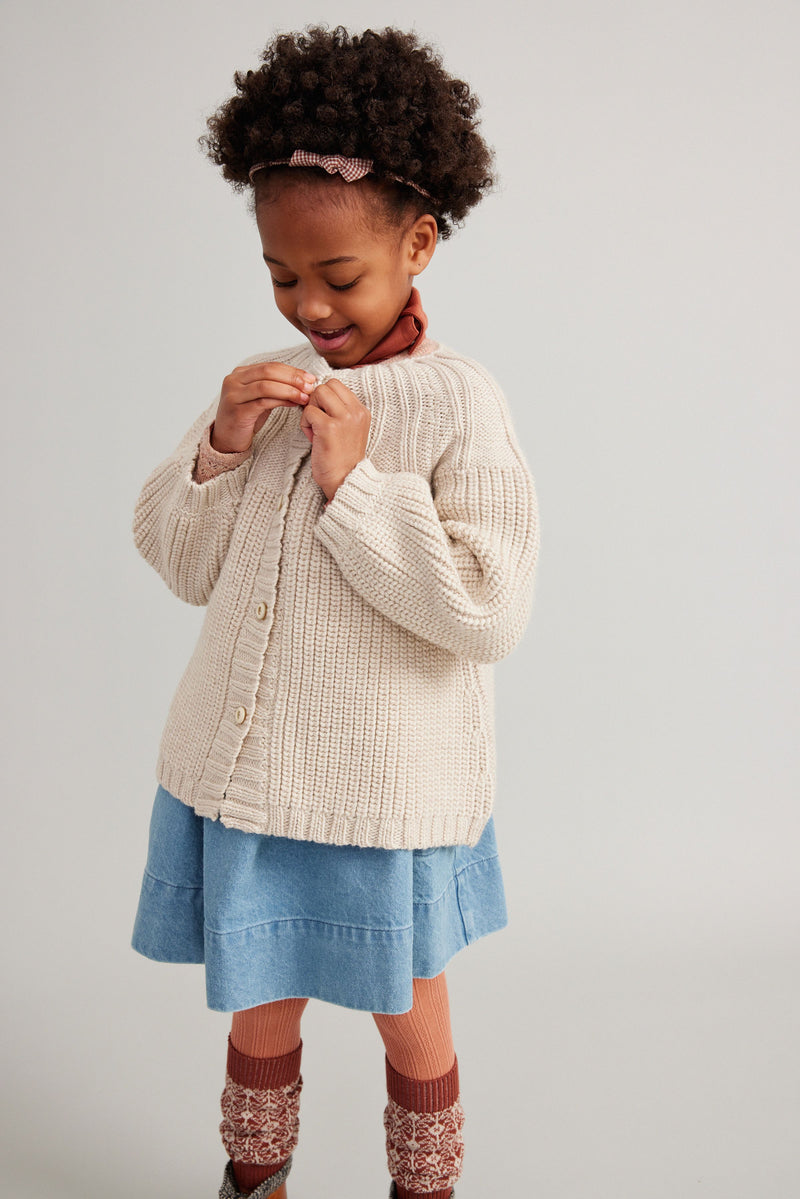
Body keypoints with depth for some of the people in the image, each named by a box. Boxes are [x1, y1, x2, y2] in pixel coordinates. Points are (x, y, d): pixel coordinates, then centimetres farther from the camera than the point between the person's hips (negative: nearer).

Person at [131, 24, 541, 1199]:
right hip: (242, 777, 5)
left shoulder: (459, 405, -14)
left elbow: (493, 612, -21)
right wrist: (219, 449, -11)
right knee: (260, 1011, 21)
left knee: (411, 1019, 18)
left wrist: (354, 483, -24)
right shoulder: (266, 385, 2)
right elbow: (182, 563, 7)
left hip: (387, 791, -4)